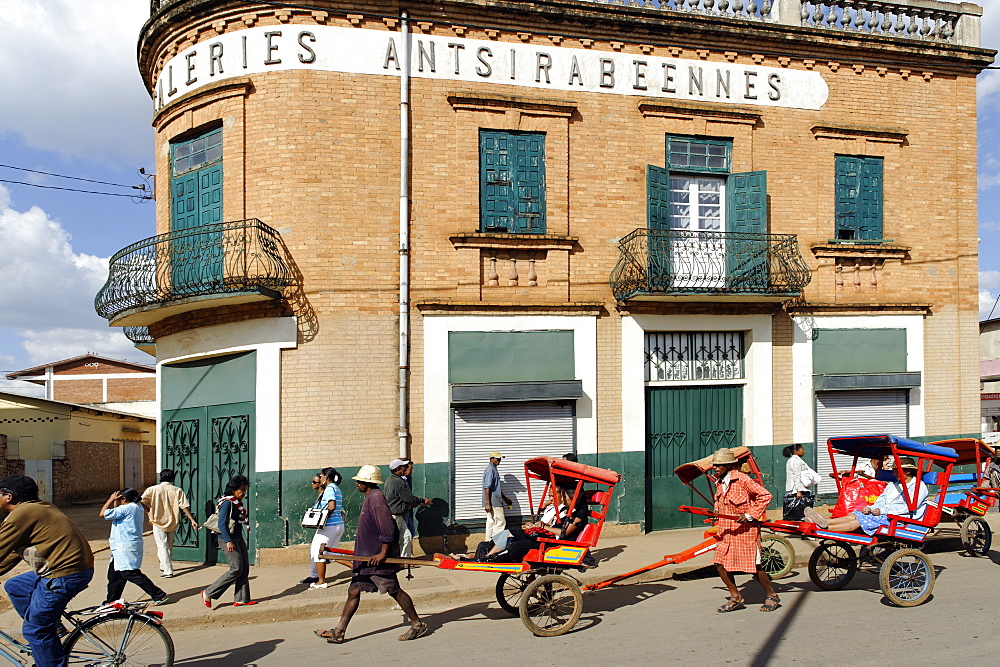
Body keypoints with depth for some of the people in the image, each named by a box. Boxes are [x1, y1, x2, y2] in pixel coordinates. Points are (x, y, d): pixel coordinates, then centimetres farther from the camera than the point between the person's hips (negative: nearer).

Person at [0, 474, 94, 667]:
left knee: (35, 630, 1)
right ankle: (54, 626, 22)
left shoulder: (21, 514, -11)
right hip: (80, 567, 10)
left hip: (64, 575, -10)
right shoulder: (37, 508, 19)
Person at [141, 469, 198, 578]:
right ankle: (163, 566, 34)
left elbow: (142, 502, -15)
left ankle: (168, 570, -4)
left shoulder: (153, 489, -7)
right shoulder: (177, 490, -5)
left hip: (158, 523, -2)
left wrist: (150, 511, 2)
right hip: (172, 523, 2)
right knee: (169, 546, 18)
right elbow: (184, 507, -9)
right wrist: (192, 520, -6)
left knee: (162, 546, 2)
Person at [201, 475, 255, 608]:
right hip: (228, 539, -9)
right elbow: (222, 524, -19)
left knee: (245, 568, 5)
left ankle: (241, 599, 10)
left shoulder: (238, 503, 13)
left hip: (238, 538, 9)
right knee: (236, 569, -11)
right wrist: (228, 541, -27)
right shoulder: (227, 503, -14)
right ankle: (208, 593, -2)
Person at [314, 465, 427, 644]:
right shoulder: (370, 498, 15)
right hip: (366, 557, 10)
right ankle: (339, 632, 11)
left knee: (394, 591, -1)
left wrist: (383, 553, -23)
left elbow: (388, 527, -24)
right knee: (354, 591, 8)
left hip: (378, 558, -10)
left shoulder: (376, 498, -17)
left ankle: (417, 626, 11)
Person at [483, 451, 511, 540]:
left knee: (491, 522, 12)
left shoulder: (494, 469, 17)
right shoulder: (490, 470, -14)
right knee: (500, 521, -8)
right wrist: (487, 503, -24)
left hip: (495, 502, 10)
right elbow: (487, 487, -20)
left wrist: (505, 498, 31)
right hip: (493, 502, -10)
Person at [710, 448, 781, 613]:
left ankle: (772, 596, 20)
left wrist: (750, 515, -17)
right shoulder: (719, 482, 8)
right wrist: (716, 510, 11)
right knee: (720, 564, 0)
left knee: (753, 566, -1)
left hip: (745, 529, -7)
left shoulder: (742, 479, -15)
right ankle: (735, 598, 16)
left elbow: (765, 496, -14)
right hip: (726, 531, 7)